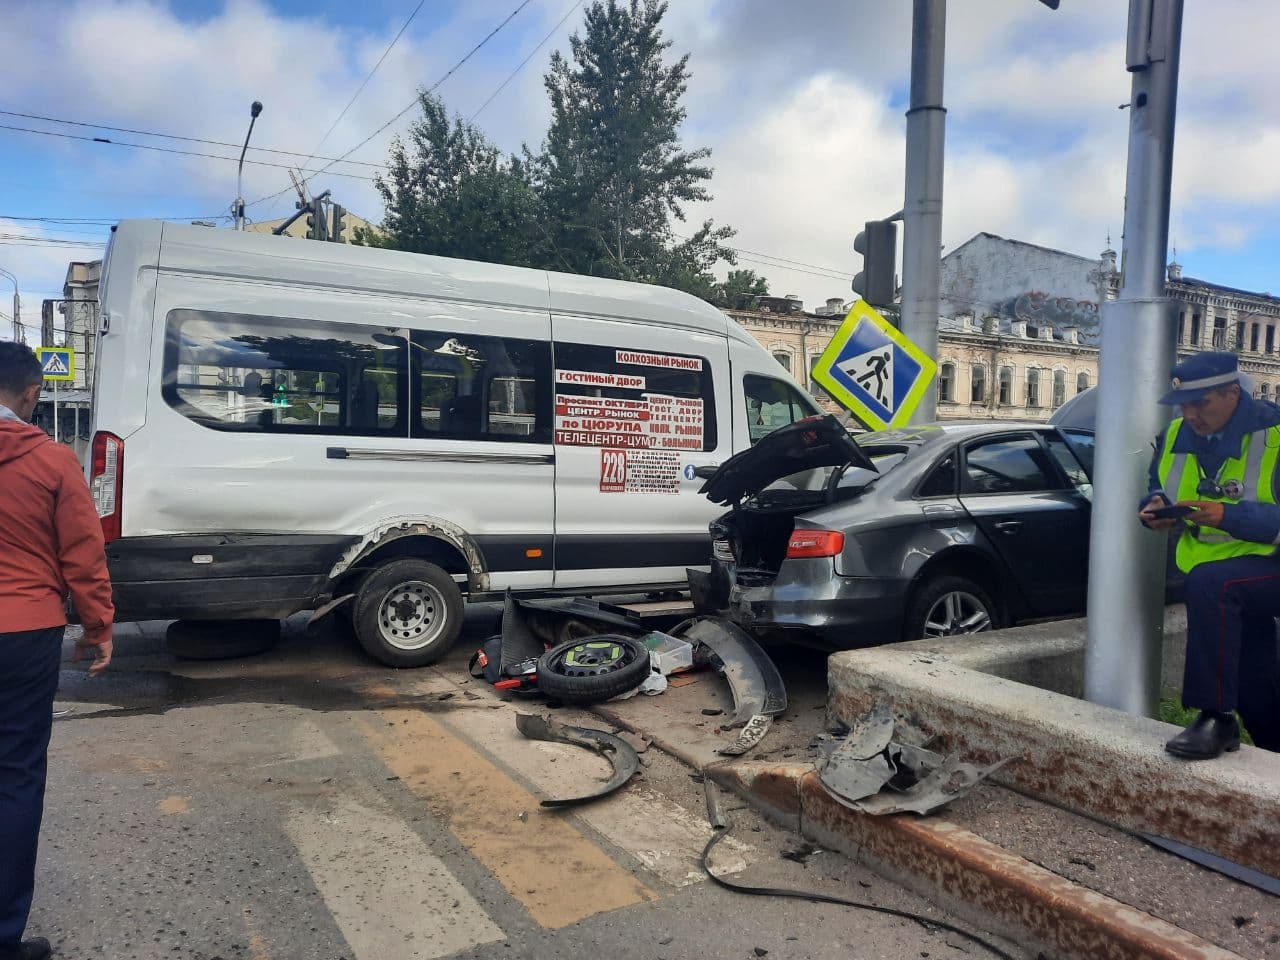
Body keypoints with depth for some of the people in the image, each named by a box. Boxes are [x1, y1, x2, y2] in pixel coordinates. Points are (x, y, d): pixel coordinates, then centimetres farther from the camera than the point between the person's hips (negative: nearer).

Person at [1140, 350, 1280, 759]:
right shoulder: (1177, 436, 0)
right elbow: (1158, 488, 13)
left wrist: (1229, 517, -33)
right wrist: (1156, 508, -8)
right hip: (1232, 593, 6)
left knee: (1207, 582, -37)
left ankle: (1216, 718, -29)